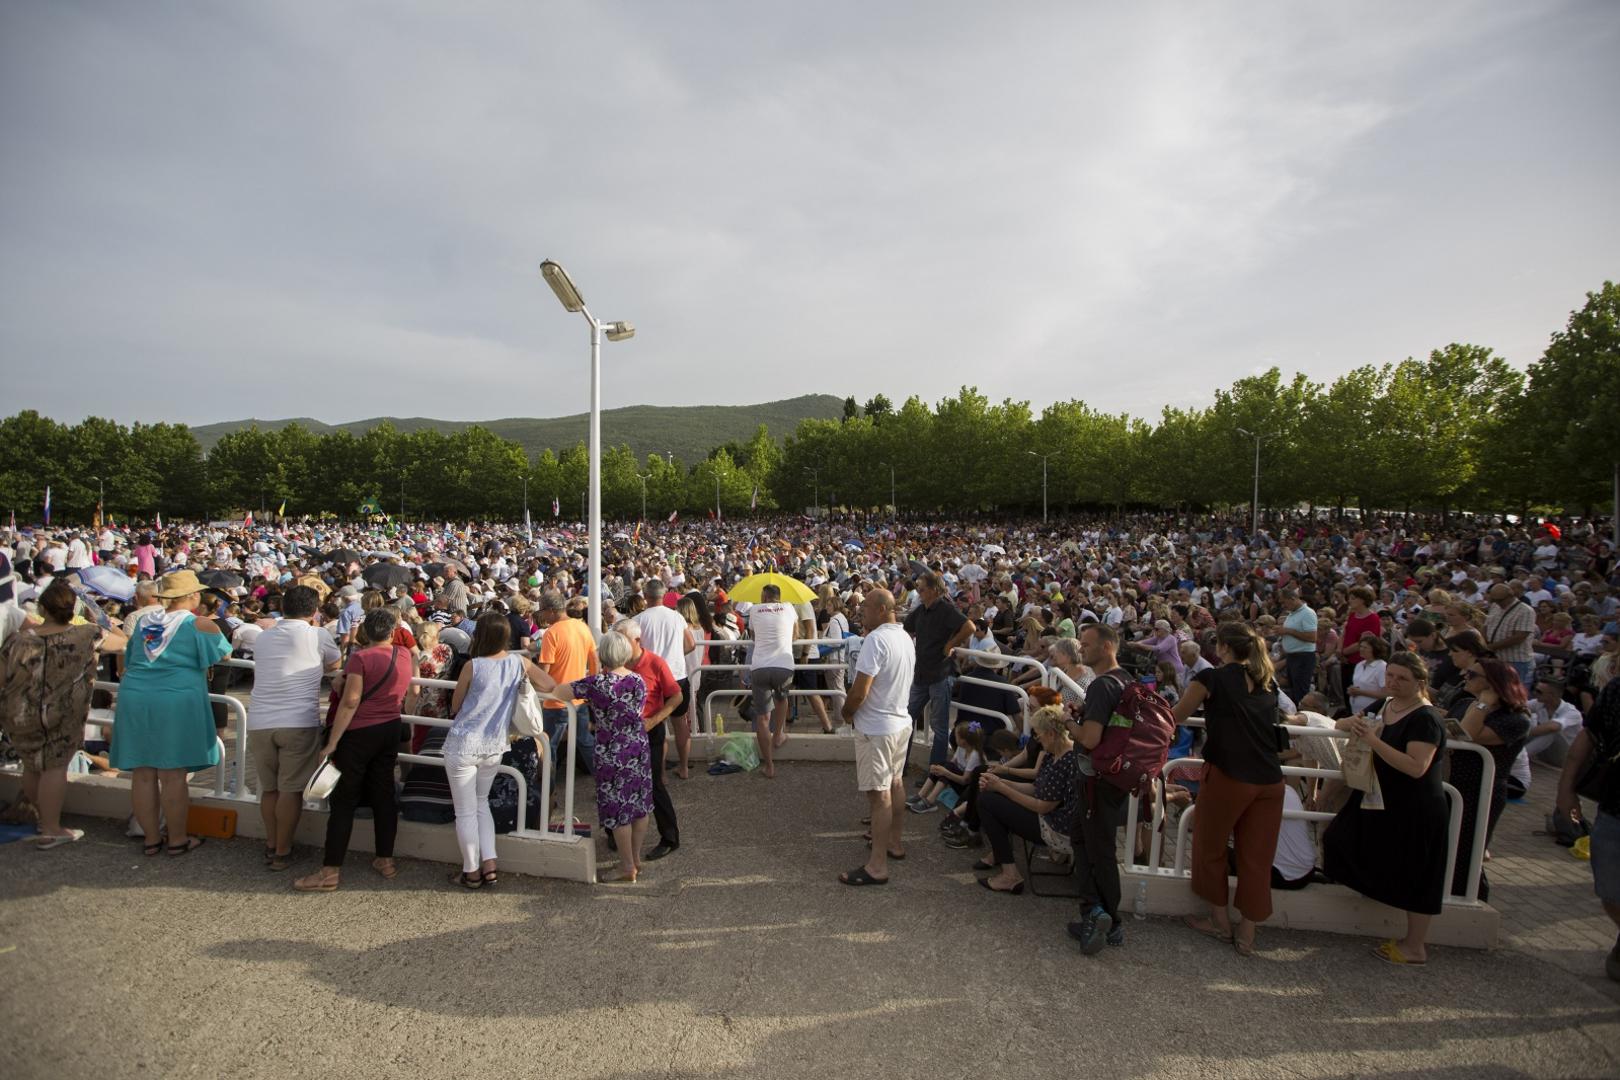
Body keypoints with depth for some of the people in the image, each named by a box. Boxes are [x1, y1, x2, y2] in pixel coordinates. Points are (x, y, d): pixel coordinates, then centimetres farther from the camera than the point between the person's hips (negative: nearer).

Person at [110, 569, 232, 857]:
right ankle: (177, 840, 11)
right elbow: (224, 654, 7)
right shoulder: (200, 625, -4)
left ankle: (151, 839, 21)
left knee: (143, 774, 10)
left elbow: (129, 660, 25)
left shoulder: (143, 622, 13)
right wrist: (213, 627, 23)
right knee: (173, 775, 1)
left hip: (135, 699, 5)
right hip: (176, 702, -5)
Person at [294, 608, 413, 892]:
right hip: (391, 730, 6)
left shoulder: (361, 657, -14)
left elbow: (350, 702, -19)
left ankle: (330, 871, 3)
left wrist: (332, 742, -15)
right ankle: (385, 860, 20)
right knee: (383, 793, 13)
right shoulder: (404, 655, 2)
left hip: (360, 733, -6)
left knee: (344, 799, 0)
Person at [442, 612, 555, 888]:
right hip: (495, 746, 4)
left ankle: (472, 872, 19)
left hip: (463, 745, -4)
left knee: (465, 811, 10)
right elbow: (551, 687, 5)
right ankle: (489, 865, 19)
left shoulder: (472, 666, -16)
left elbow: (454, 708, -4)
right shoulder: (520, 662, -6)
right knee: (481, 802, 24)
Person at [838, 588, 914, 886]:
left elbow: (859, 691, -24)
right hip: (902, 720, 10)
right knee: (895, 783, 21)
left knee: (878, 794, -4)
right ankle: (894, 842, 36)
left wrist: (847, 712, -6)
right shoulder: (905, 637, 7)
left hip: (876, 727, -10)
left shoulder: (876, 639, -23)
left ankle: (877, 866, 3)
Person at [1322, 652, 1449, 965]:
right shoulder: (1386, 706, 6)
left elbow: (1416, 767, -30)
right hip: (1385, 804, 8)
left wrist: (1373, 740, -34)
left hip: (1416, 812, -8)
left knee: (1414, 878, 5)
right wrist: (1354, 723, -9)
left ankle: (1414, 948, 19)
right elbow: (1340, 724, 14)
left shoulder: (1425, 718, -19)